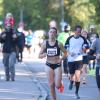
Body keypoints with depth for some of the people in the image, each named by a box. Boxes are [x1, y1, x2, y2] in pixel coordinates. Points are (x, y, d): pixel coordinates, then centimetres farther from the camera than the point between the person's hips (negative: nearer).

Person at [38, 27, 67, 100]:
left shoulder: (58, 44, -7)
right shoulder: (45, 44, -2)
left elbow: (65, 53, 5)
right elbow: (39, 56, 2)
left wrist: (61, 59, -12)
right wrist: (45, 54, -19)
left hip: (57, 65, -1)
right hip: (49, 65, 2)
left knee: (57, 85, -9)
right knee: (51, 85, 2)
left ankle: (61, 84, 27)